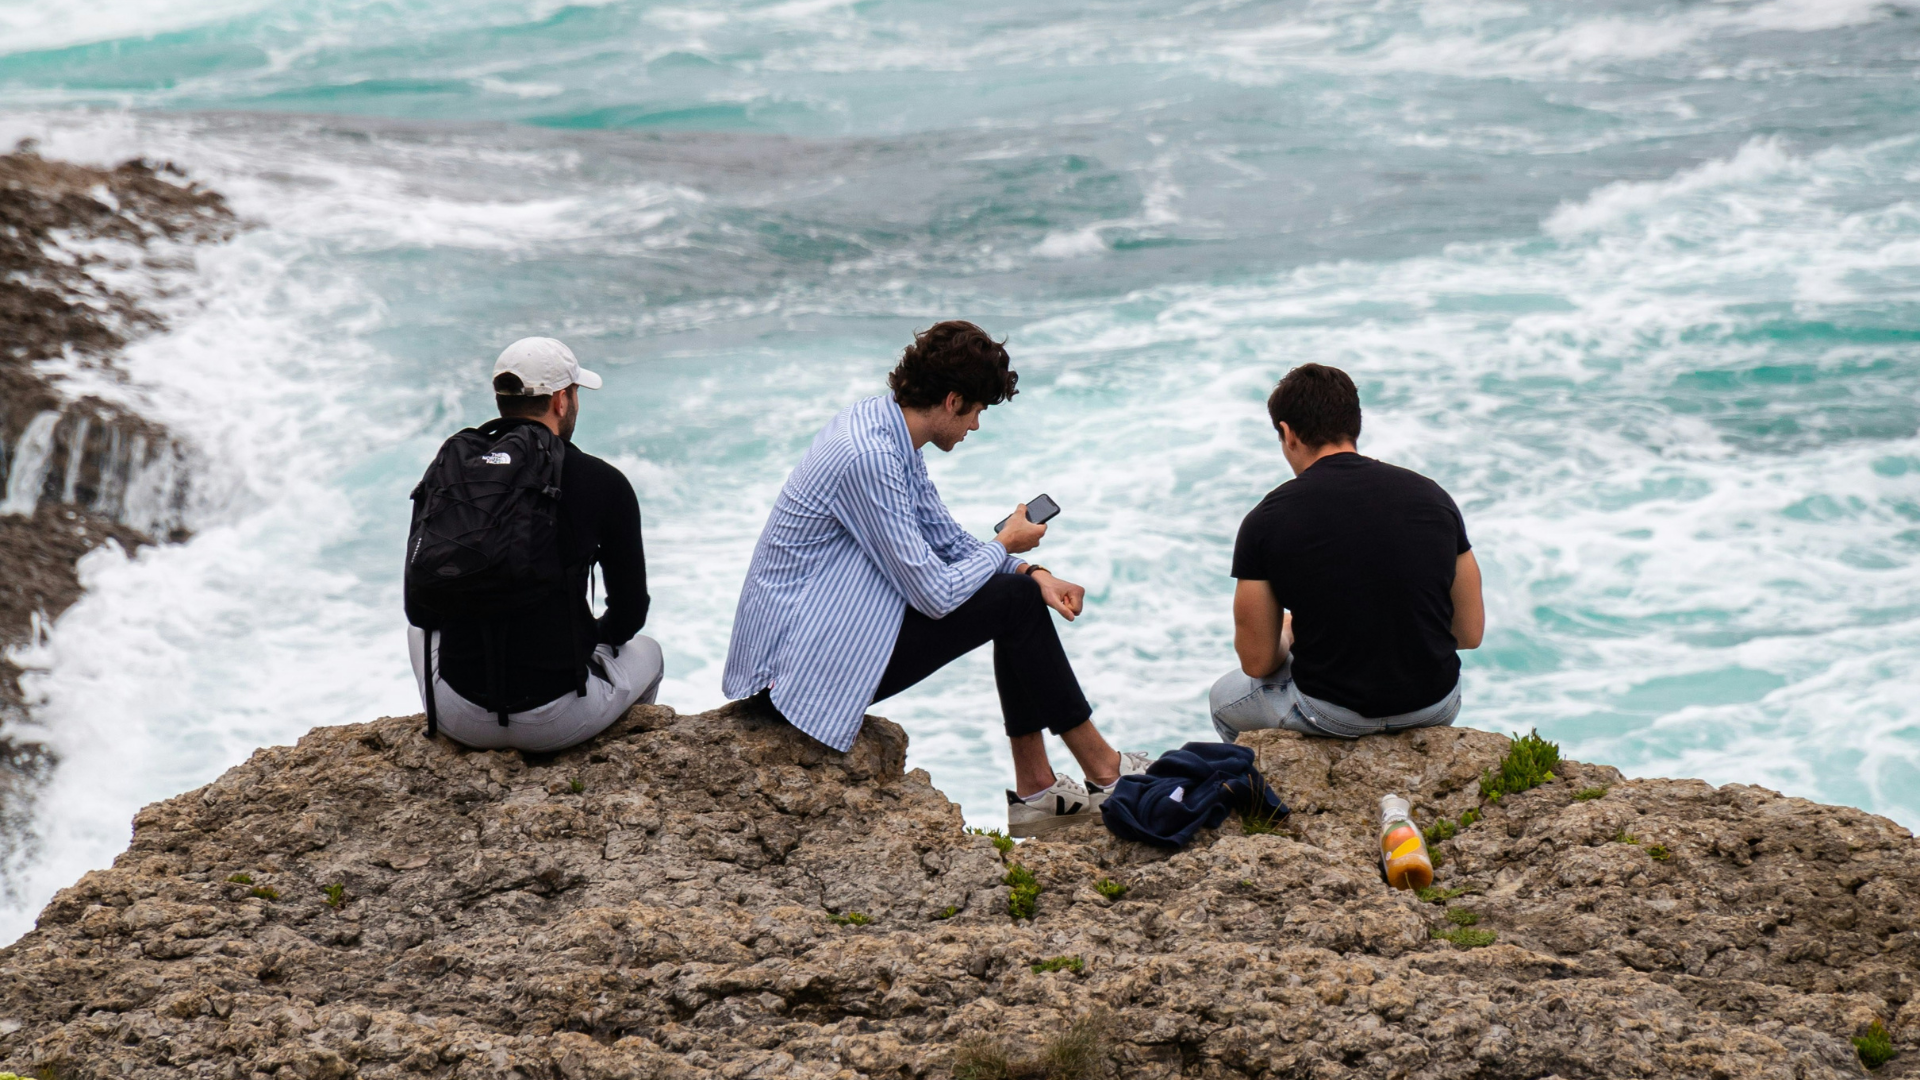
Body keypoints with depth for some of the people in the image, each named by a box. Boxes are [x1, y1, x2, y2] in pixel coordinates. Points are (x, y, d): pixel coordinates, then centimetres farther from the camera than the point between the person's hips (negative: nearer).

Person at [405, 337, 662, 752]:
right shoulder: (602, 483, -6)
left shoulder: (445, 472, 2)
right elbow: (629, 614, 3)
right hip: (558, 722, -2)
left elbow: (418, 609, 10)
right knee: (646, 652, 33)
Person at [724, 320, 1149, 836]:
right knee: (1012, 603, -9)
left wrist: (1031, 571, 0)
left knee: (1022, 593, 9)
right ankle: (1104, 772, 7)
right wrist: (1005, 544, -5)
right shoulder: (869, 456, -26)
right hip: (802, 664, -10)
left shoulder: (889, 424, 6)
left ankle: (1034, 789, 12)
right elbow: (935, 594, -23)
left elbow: (947, 539, 16)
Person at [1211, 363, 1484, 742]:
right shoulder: (1432, 497, -1)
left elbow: (1258, 661, -4)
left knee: (1225, 696, 31)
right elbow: (1470, 633, 5)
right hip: (1436, 707, 3)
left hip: (1334, 716, -3)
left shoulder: (1266, 521, -10)